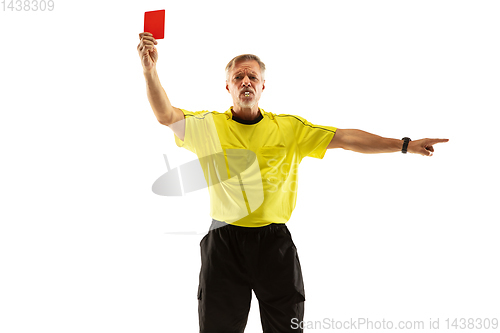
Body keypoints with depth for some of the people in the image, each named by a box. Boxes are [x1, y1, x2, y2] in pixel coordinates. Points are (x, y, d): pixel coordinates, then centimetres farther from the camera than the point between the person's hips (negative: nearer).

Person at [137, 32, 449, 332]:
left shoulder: (290, 127, 3)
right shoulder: (208, 126, 1)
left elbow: (346, 138, 1)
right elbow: (166, 116, -13)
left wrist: (406, 145, -2)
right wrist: (150, 70, -29)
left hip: (275, 242, 1)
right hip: (224, 242, 0)